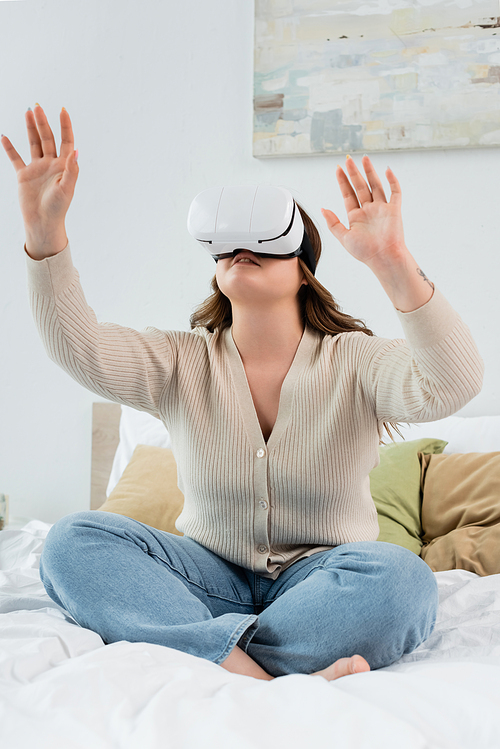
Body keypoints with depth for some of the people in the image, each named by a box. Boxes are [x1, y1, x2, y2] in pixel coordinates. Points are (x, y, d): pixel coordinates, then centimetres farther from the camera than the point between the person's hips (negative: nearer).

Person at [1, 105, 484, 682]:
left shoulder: (353, 360, -6)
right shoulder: (183, 363, 1)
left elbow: (452, 385, -25)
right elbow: (78, 348, -16)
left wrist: (391, 261, -37)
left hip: (319, 582, -2)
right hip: (212, 578, 2)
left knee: (399, 577, -34)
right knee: (72, 542, -21)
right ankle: (255, 675, -33)